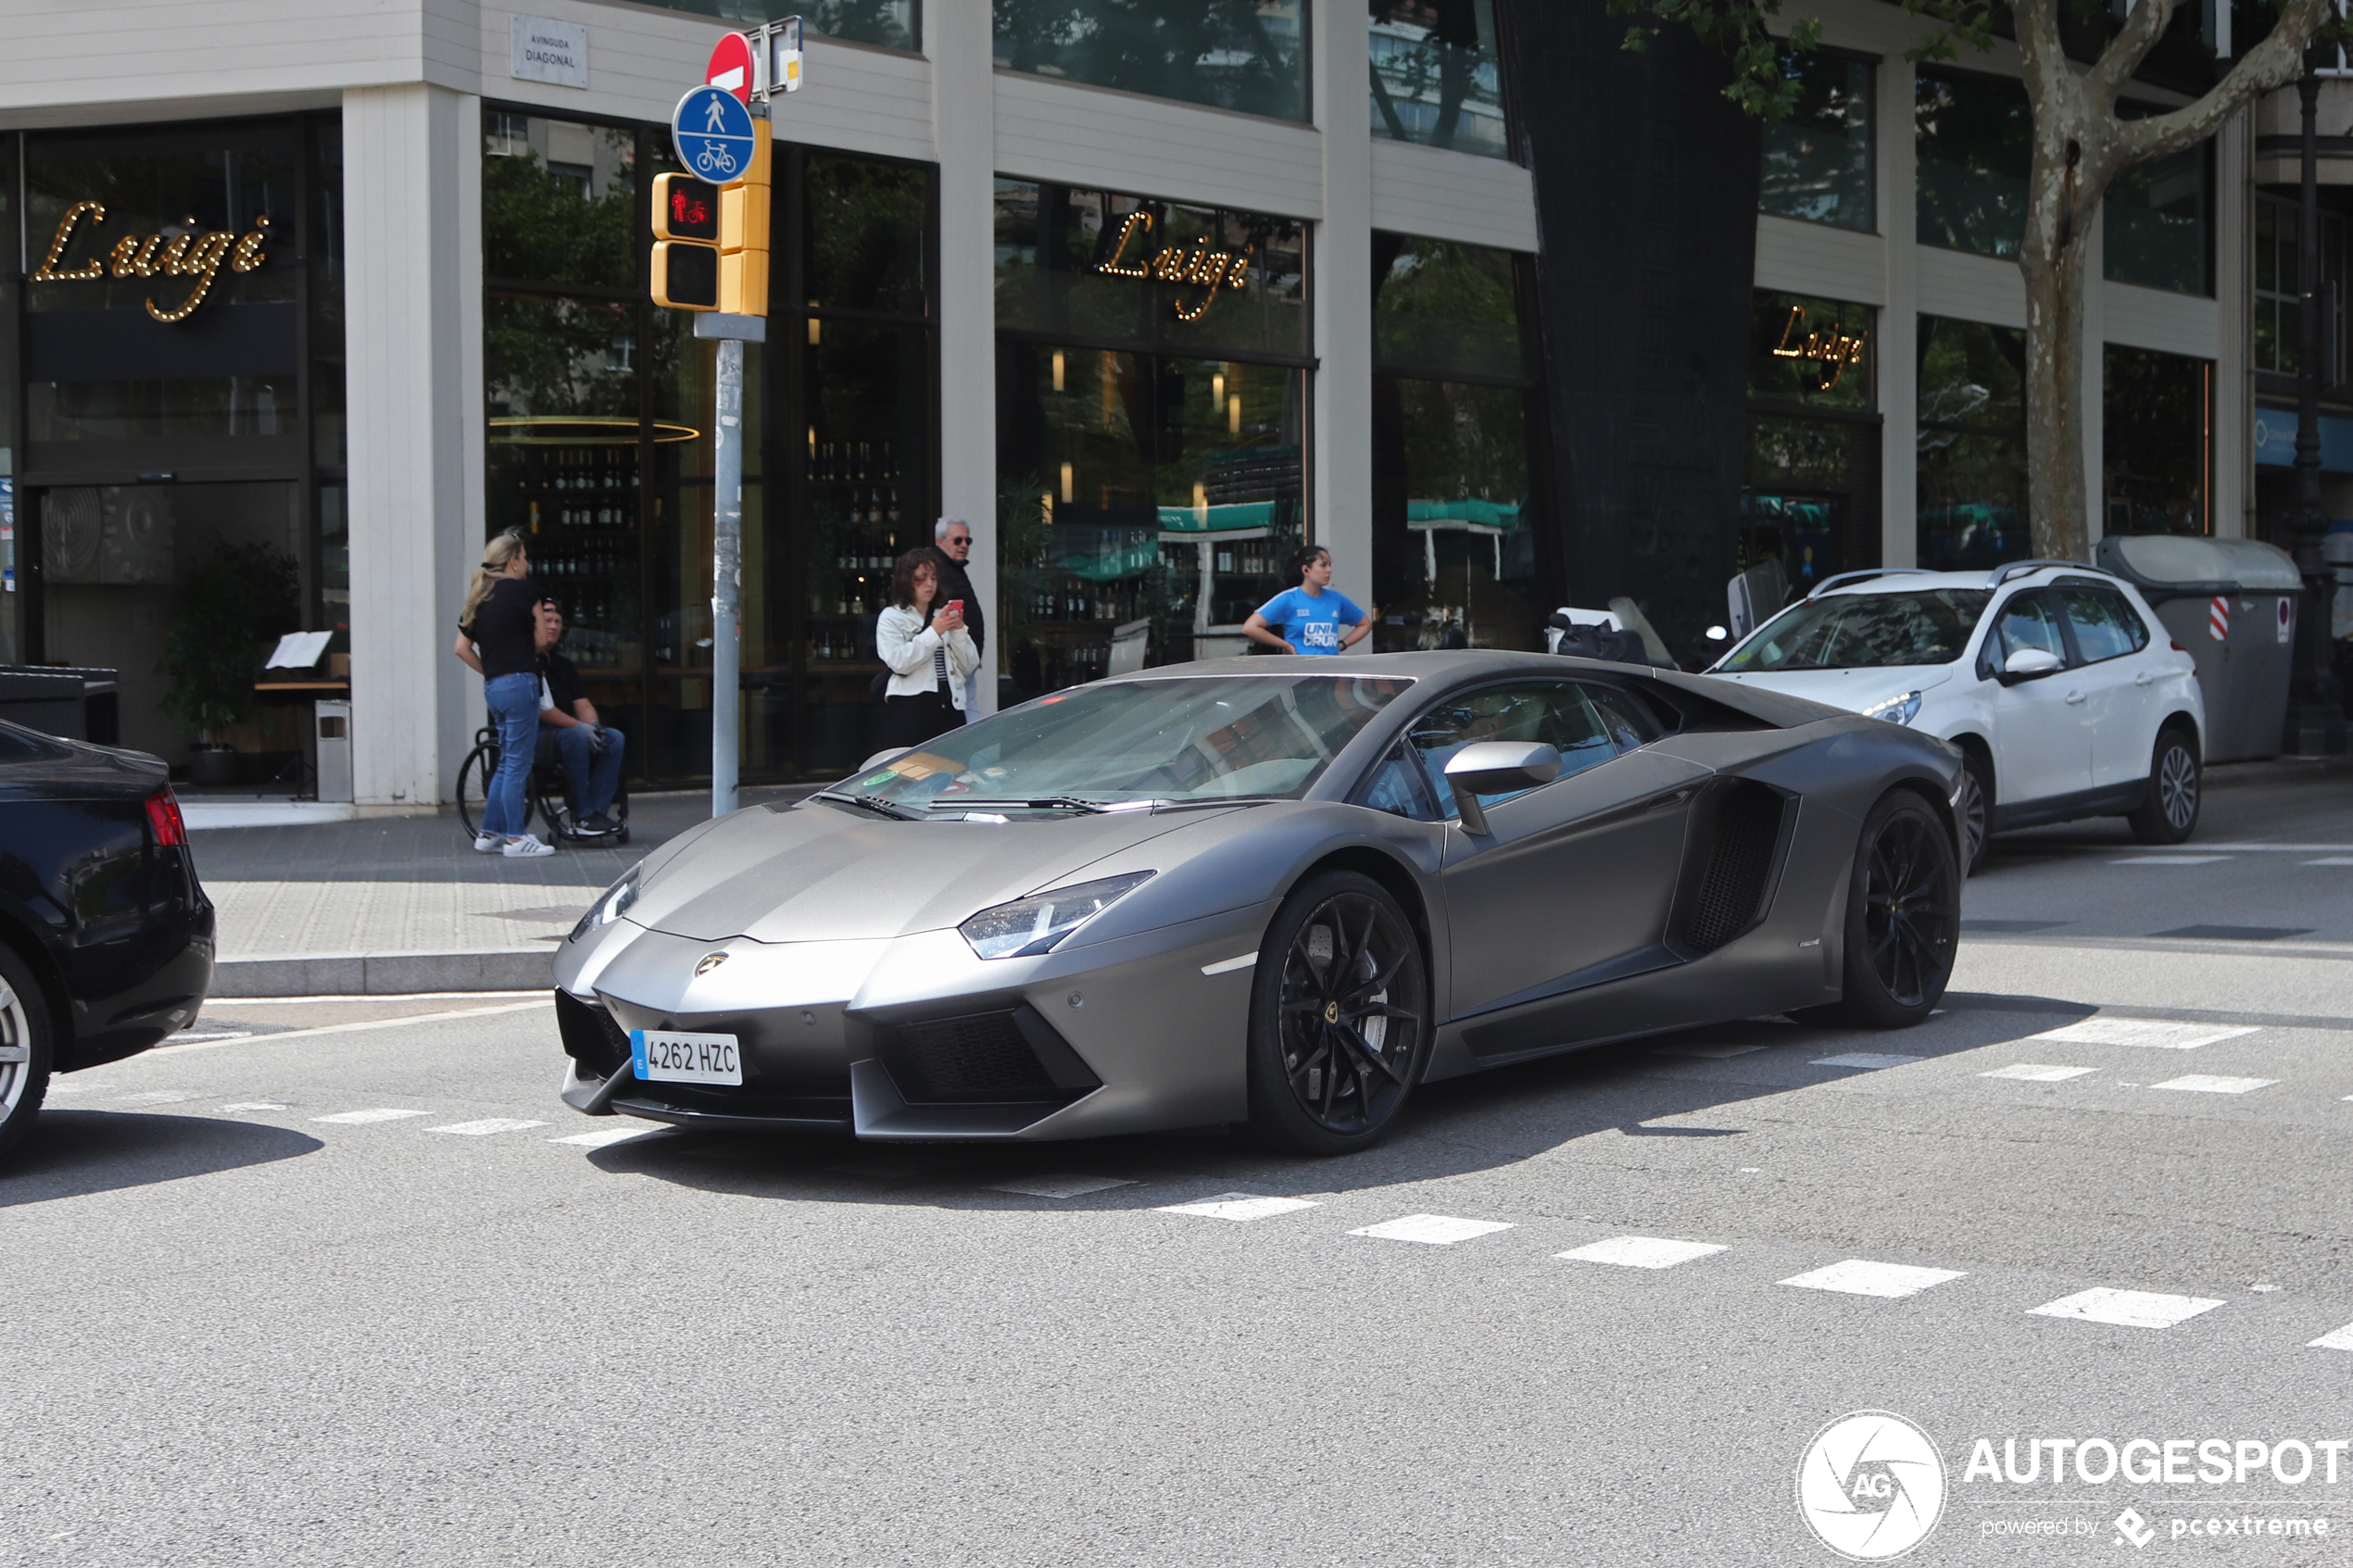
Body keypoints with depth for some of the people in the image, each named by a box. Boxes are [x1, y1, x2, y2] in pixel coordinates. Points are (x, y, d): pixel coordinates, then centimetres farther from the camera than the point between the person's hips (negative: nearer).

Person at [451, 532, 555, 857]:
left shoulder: (479, 597, 15)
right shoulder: (518, 590, -7)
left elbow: (461, 648, 14)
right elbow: (540, 641, -4)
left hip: (493, 686, 8)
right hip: (519, 682, -8)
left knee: (507, 762, 16)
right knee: (518, 763, -4)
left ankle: (489, 833, 17)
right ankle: (515, 838, -3)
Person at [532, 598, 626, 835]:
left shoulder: (564, 666, 19)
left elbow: (582, 703, 13)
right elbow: (540, 709, -17)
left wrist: (593, 726, -9)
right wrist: (579, 726, -20)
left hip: (565, 728, 9)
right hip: (534, 734, -8)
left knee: (615, 738, -11)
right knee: (575, 736, -35)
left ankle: (598, 811, -18)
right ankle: (584, 815, -31)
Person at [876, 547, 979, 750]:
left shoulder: (944, 614, 18)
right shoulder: (891, 618, 6)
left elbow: (969, 667, 13)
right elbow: (898, 662, -13)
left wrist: (959, 631, -1)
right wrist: (934, 632, -12)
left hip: (950, 708, 4)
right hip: (910, 708, -4)